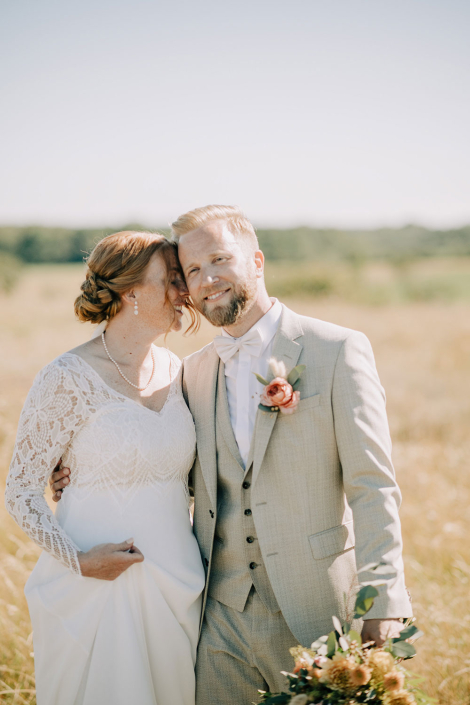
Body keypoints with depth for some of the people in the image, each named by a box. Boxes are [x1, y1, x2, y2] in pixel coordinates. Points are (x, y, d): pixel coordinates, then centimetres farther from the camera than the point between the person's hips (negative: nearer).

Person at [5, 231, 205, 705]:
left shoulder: (174, 371, 6)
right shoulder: (68, 379, -13)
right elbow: (21, 492, -8)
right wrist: (77, 560, -19)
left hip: (177, 589, 6)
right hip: (97, 589, -6)